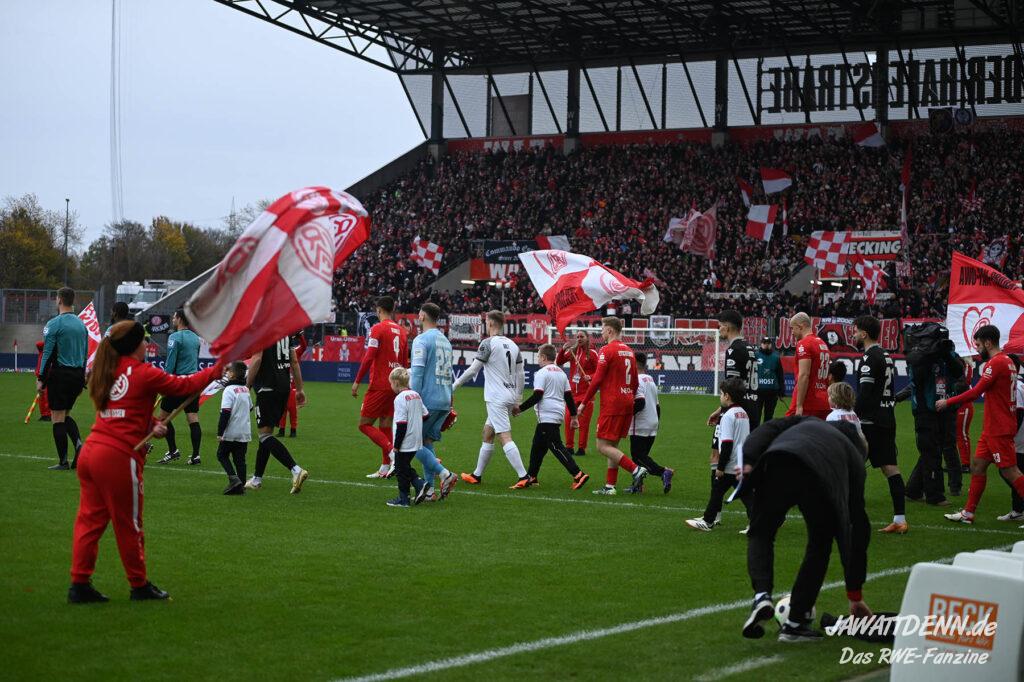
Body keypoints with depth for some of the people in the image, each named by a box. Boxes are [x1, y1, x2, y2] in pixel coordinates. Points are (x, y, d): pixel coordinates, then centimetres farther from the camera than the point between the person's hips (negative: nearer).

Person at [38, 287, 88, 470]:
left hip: (60, 374, -7)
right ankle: (78, 443, -5)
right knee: (65, 415, 19)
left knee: (58, 417, 0)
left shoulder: (54, 323, -9)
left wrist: (41, 379, -7)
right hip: (77, 375, 7)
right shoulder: (81, 324, 11)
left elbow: (48, 353, -12)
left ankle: (63, 462, -1)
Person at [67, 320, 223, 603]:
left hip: (91, 451, 7)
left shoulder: (107, 373, 13)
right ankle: (139, 585, 18)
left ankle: (80, 584, 9)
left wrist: (151, 424, 7)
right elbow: (184, 385, -2)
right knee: (128, 525, 6)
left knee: (90, 519, 10)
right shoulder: (143, 374, -9)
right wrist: (217, 369, 10)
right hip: (119, 457, -7)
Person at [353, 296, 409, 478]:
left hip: (379, 386, -7)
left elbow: (369, 357, -16)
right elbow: (405, 362, 17)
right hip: (395, 386, 7)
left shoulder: (378, 329, -9)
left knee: (365, 424, -2)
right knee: (385, 425, 11)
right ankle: (385, 468, 9)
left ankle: (393, 454, -18)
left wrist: (357, 381, -10)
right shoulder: (401, 331, 13)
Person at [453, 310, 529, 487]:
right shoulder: (512, 345, 12)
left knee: (505, 438, -11)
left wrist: (454, 385, 2)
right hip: (510, 397, 8)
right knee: (487, 434, 17)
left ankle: (523, 477, -20)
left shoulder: (488, 343, -10)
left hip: (496, 398, -8)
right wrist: (517, 400, 19)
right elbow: (521, 375, 12)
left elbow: (473, 370, -9)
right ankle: (477, 475, 23)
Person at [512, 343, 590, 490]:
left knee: (557, 447, -12)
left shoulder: (542, 373, -9)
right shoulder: (561, 373, 16)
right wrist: (573, 415, 20)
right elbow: (569, 396, 16)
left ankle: (578, 475, -20)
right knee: (538, 446, 18)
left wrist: (520, 408, -8)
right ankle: (531, 477, 23)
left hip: (547, 416, -9)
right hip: (558, 414, 9)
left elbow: (537, 396, -15)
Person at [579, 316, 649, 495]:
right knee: (613, 445, 13)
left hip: (612, 404, -8)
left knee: (603, 446, -6)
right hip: (627, 403, 8)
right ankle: (610, 486, 11)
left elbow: (597, 380, -14)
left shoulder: (607, 350, -11)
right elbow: (635, 382, 17)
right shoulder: (629, 351, 14)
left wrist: (584, 402, -7)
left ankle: (636, 469, -18)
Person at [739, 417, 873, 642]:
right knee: (819, 547, 22)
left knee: (760, 534, 21)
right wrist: (855, 596, 44)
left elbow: (769, 430, 19)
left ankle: (762, 595, -3)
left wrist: (748, 462, 4)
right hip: (820, 478, -1)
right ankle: (795, 623, 20)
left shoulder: (806, 422, 43)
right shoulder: (854, 457, 37)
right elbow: (858, 529, 39)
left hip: (777, 464, 1)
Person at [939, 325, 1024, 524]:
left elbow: (976, 392, -20)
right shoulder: (1007, 361, 14)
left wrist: (947, 402, -12)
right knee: (977, 465, 12)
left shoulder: (996, 363, -16)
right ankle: (968, 513, 17)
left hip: (999, 430, -10)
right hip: (992, 429, 10)